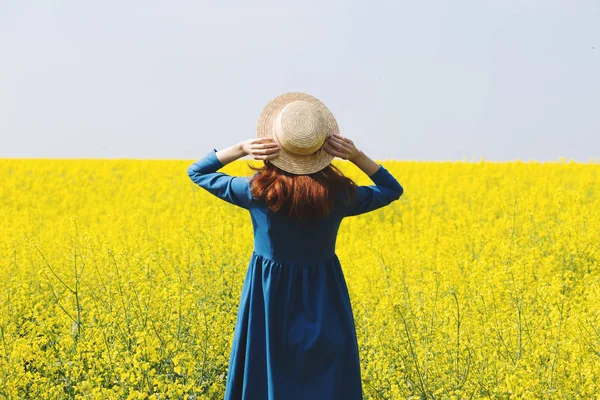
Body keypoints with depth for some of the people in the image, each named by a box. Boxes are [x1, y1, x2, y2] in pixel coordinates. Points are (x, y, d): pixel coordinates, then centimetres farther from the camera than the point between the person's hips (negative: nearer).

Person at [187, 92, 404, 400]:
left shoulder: (258, 192, -17)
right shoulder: (338, 194, -14)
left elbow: (197, 172, -1)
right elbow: (392, 190, 6)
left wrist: (241, 149, -14)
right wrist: (356, 155, -8)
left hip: (269, 296, -1)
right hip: (324, 299, 1)